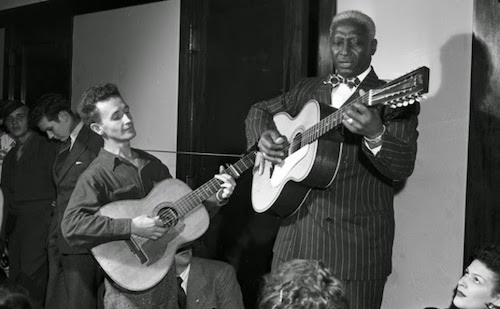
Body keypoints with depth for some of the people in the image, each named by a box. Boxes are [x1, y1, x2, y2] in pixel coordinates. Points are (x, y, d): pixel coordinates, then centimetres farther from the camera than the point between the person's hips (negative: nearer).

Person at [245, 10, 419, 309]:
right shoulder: (308, 89, 13)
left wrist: (375, 134, -34)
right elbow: (260, 110, 24)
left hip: (357, 241, -4)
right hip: (297, 232, 5)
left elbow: (403, 168, -14)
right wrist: (264, 137, 1)